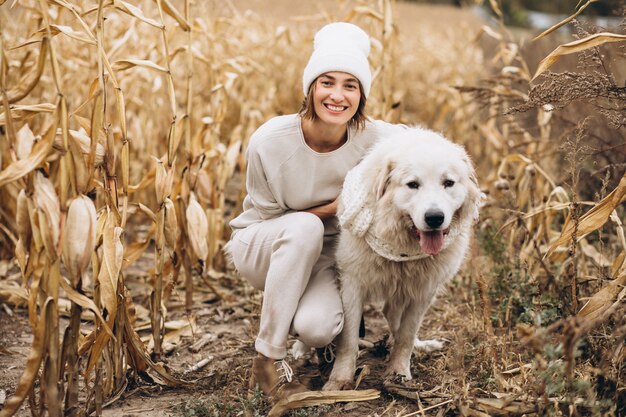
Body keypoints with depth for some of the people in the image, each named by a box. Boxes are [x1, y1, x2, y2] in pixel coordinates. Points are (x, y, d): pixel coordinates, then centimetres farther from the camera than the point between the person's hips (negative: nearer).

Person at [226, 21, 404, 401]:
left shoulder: (374, 138, -20)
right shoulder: (271, 141, -24)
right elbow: (268, 217, -13)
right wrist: (335, 207, -27)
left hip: (324, 256, 1)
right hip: (263, 247, -1)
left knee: (316, 329, -31)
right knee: (303, 228, -37)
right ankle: (268, 358, -23)